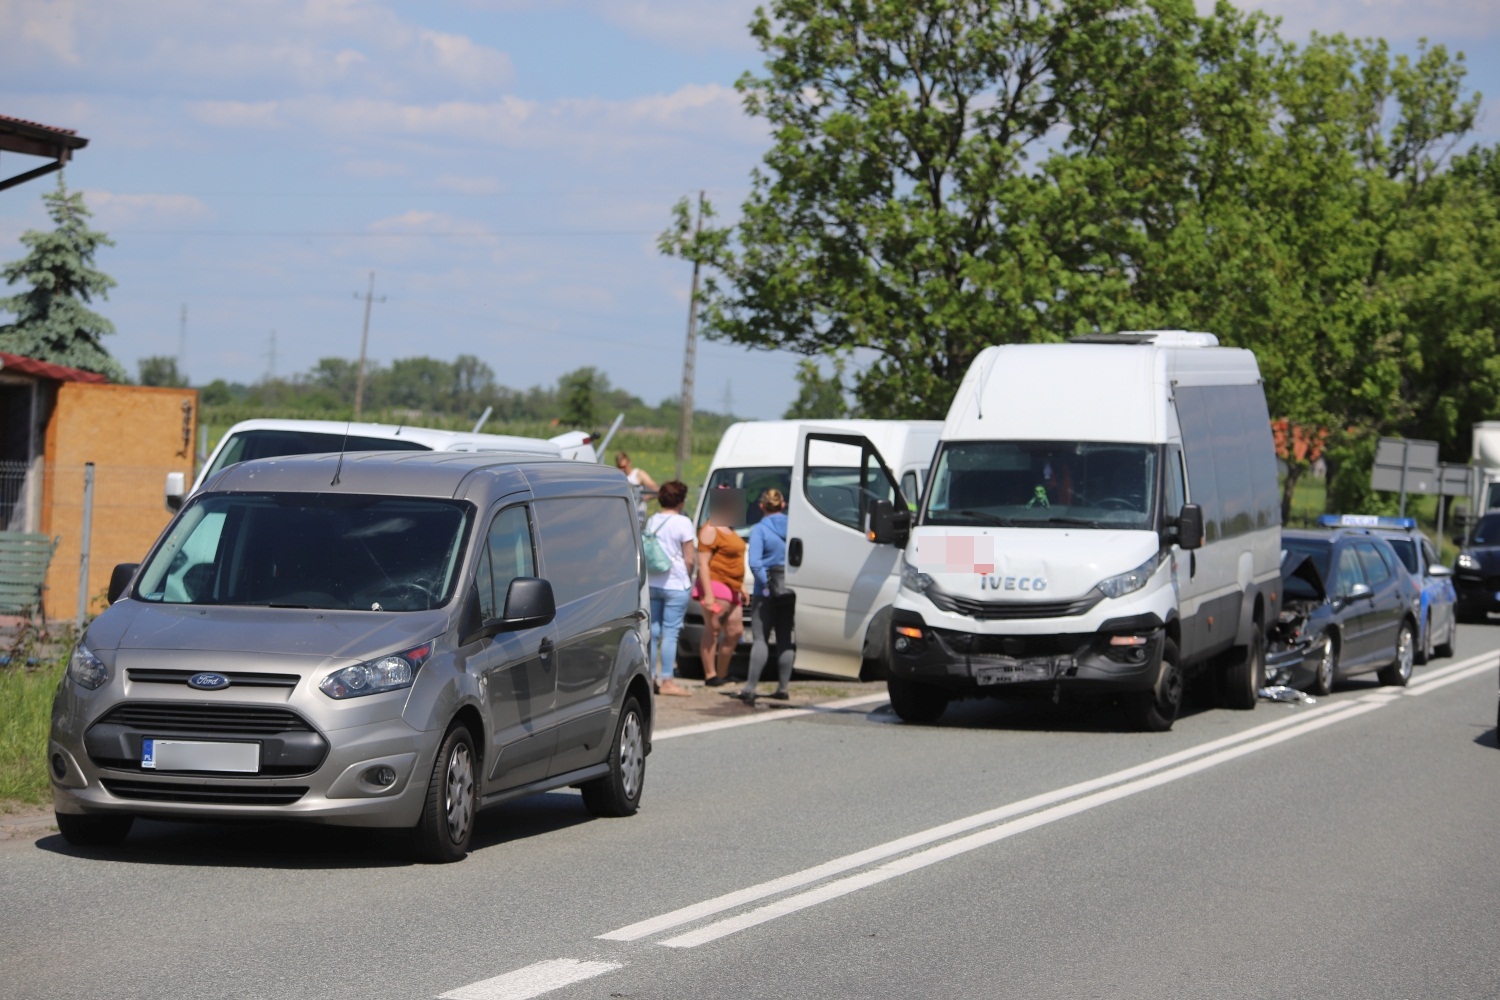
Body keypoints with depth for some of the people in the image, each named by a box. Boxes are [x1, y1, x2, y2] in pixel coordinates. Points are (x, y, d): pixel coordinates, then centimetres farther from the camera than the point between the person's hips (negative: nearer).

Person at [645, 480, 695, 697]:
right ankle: (667, 681, -3)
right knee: (670, 632, -3)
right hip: (675, 585, -6)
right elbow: (690, 559, -12)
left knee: (653, 630, 12)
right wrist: (688, 578, 5)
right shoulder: (683, 523, -11)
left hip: (652, 583, 6)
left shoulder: (651, 522, 8)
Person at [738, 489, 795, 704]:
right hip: (790, 592, 4)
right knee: (785, 639, 12)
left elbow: (755, 562, -17)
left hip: (767, 592, -4)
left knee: (760, 639, -5)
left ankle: (750, 688, -14)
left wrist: (767, 584, -13)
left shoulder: (759, 529, -7)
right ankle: (783, 688, 14)